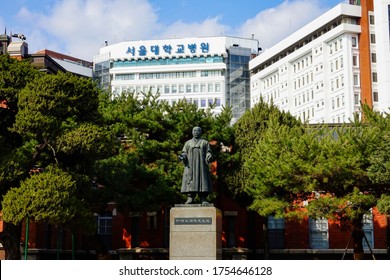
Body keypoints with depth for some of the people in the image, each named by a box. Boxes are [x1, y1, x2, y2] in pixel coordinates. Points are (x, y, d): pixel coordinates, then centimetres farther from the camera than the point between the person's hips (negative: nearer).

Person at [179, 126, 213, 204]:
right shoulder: (188, 143, 17)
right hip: (190, 165, 1)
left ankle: (203, 199, -13)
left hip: (201, 165, -1)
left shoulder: (205, 142, 15)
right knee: (190, 180, -9)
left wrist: (209, 157, -17)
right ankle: (190, 199, -12)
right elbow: (184, 153, 10)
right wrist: (182, 157, -13)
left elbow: (208, 152, 6)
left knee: (203, 180, -10)